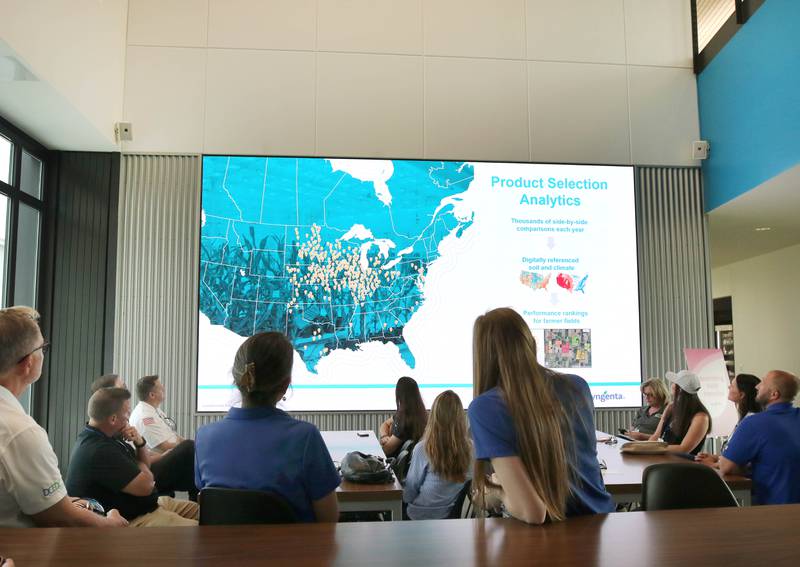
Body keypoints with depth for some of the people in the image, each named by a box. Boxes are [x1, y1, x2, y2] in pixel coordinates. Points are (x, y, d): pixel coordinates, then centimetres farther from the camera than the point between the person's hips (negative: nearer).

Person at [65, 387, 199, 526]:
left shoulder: (108, 437, 6)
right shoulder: (99, 451, -27)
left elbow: (146, 465, 17)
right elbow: (146, 486, -24)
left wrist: (139, 442, -5)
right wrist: (140, 464, -2)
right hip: (133, 519, -11)